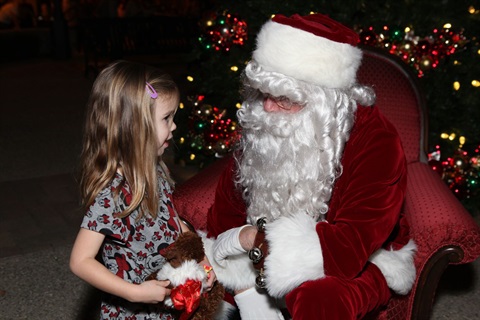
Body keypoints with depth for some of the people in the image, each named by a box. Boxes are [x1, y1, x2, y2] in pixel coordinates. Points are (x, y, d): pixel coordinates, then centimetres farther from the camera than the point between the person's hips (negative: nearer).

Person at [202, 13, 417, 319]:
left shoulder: (376, 143, -25)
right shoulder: (264, 131, -9)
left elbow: (348, 249, -31)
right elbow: (228, 207, -5)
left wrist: (251, 239, -28)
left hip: (359, 262, -5)